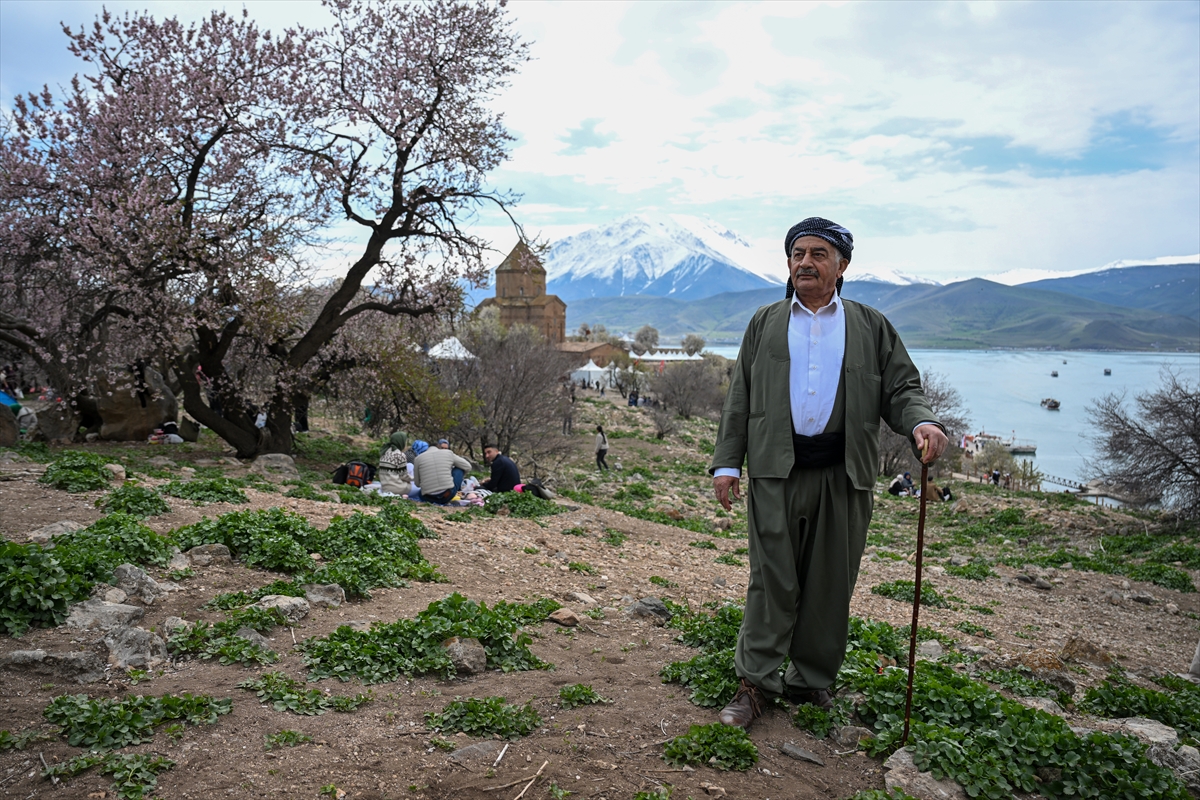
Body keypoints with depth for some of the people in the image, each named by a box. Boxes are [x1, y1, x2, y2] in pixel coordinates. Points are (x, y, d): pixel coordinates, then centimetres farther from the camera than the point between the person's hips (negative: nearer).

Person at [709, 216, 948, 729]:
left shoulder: (871, 327, 11)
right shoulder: (764, 323, 13)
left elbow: (901, 389, 8)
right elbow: (740, 398, 11)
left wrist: (922, 422, -15)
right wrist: (727, 463, 4)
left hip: (845, 475, 1)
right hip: (776, 473, 0)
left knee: (830, 586, 8)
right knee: (772, 581, 1)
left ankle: (812, 682, 23)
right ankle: (756, 683, 12)